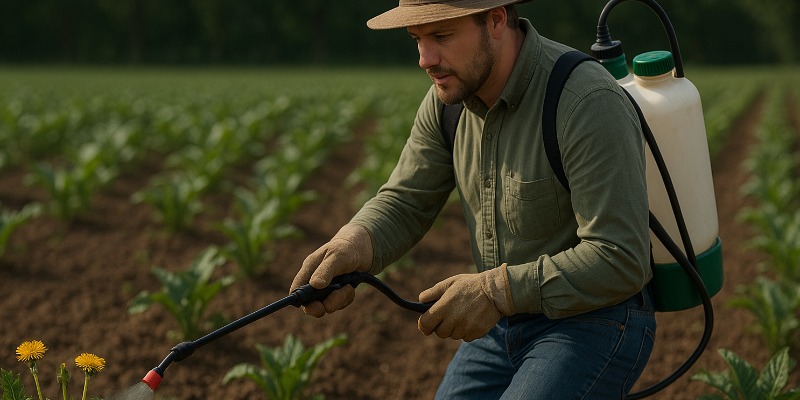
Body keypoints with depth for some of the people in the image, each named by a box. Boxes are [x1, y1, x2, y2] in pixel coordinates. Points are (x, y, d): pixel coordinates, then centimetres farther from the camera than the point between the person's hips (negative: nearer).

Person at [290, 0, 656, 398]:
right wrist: (350, 246, -18)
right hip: (502, 323, 7)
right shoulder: (448, 98, -1)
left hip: (594, 321, -7)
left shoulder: (590, 103, -24)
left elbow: (620, 262, -27)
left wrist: (495, 290, -27)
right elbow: (405, 203, 5)